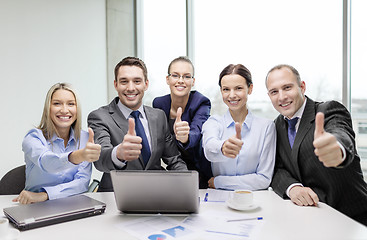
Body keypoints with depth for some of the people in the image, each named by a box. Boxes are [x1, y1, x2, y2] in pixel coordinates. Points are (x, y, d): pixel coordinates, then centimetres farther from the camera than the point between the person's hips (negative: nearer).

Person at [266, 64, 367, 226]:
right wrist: (292, 187, -21)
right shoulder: (278, 126, 6)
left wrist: (338, 149, -57)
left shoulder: (330, 110, -10)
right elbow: (277, 169, 1)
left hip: (350, 217, -2)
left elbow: (342, 136, -33)